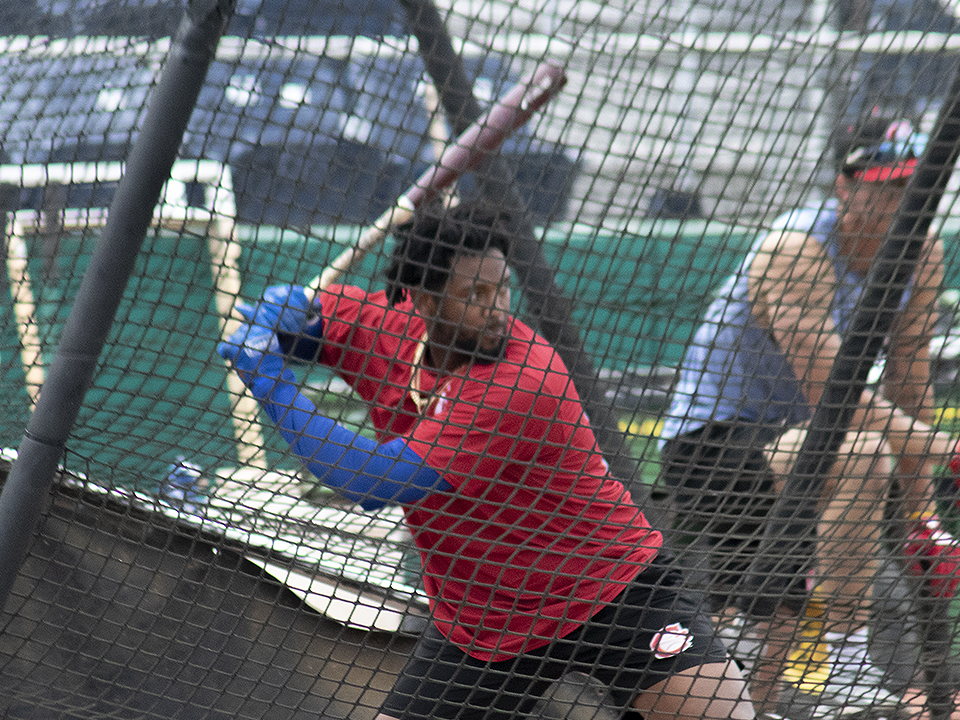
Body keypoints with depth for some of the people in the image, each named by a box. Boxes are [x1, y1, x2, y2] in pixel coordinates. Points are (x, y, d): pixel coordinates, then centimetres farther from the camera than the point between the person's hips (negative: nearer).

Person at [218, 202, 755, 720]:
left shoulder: (523, 382, -30)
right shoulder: (388, 326, -9)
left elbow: (378, 483, -32)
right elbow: (292, 317, 9)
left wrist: (275, 387, -25)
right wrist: (282, 310, -16)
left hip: (611, 587, -5)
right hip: (477, 621, 6)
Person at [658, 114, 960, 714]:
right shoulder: (798, 248, -25)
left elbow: (909, 386, 5)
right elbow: (832, 396, -32)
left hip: (787, 441, 8)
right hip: (709, 442, -8)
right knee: (863, 455, -35)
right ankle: (840, 656, -27)